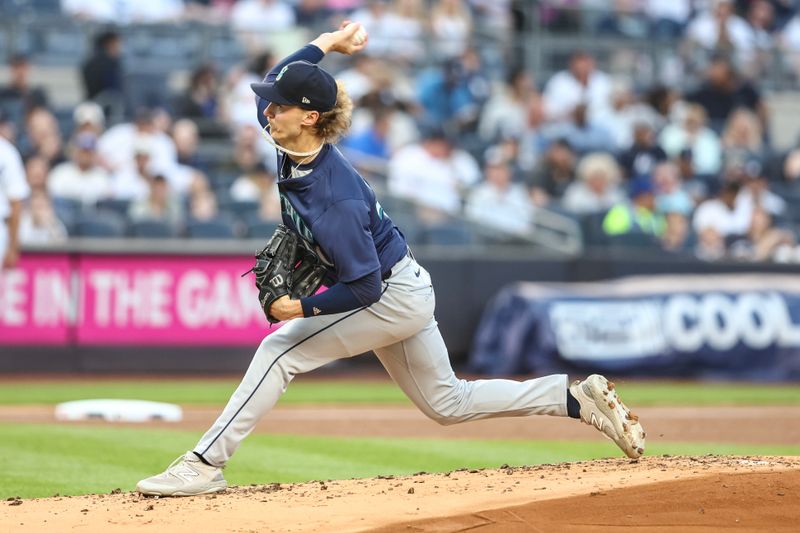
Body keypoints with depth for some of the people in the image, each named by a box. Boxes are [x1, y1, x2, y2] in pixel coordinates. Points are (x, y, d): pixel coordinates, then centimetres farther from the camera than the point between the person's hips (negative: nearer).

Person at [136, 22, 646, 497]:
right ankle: (578, 398, 22)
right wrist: (324, 44, 3)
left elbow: (364, 287, -28)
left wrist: (305, 308, -34)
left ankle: (206, 464, -12)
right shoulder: (293, 145, -10)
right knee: (448, 403, 19)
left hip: (392, 297, -10)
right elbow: (271, 86, 8)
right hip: (402, 293, 10)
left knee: (280, 351, -15)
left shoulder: (335, 202, -33)